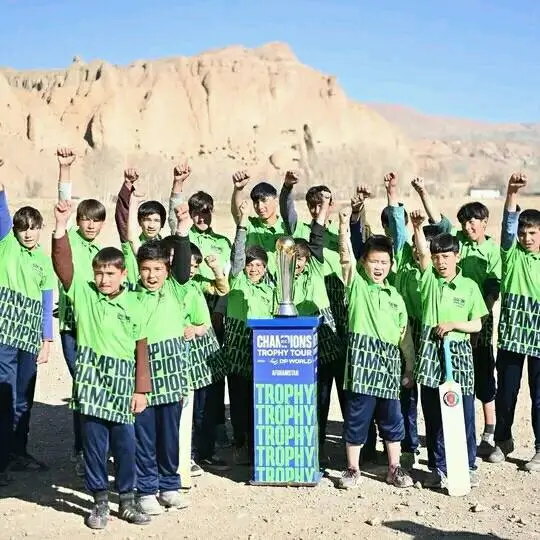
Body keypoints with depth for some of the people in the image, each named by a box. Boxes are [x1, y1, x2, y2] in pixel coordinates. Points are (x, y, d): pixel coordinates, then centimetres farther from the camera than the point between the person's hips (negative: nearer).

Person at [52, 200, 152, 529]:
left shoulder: (135, 307, 4)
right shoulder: (83, 294, 1)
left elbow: (141, 351, 6)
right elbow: (63, 265, -14)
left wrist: (142, 390, 4)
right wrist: (61, 228, -27)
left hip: (123, 381, 1)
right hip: (91, 377, 0)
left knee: (125, 442, 6)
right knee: (94, 441, 6)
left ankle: (127, 499, 21)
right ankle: (100, 501, 19)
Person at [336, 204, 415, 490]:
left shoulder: (395, 296, 15)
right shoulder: (356, 284, 3)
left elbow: (404, 334, 17)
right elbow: (345, 258, -13)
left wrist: (410, 367, 15)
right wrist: (344, 227, -25)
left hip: (389, 361, 4)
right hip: (362, 355, -4)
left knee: (391, 418, 10)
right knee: (357, 415, 1)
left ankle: (394, 468, 23)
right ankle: (353, 469, 12)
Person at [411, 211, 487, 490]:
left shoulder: (469, 286, 4)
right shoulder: (429, 279, 5)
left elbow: (477, 324, 4)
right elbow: (422, 253, -13)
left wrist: (453, 324, -11)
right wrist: (418, 227, -25)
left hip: (459, 352, -1)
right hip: (431, 352, 1)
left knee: (463, 412, 3)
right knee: (433, 414, 6)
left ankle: (468, 466, 17)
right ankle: (438, 468, 17)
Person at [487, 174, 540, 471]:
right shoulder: (512, 255, 2)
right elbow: (508, 224, -13)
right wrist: (512, 193, -27)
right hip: (511, 334, 1)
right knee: (505, 392, 10)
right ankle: (503, 440, 27)